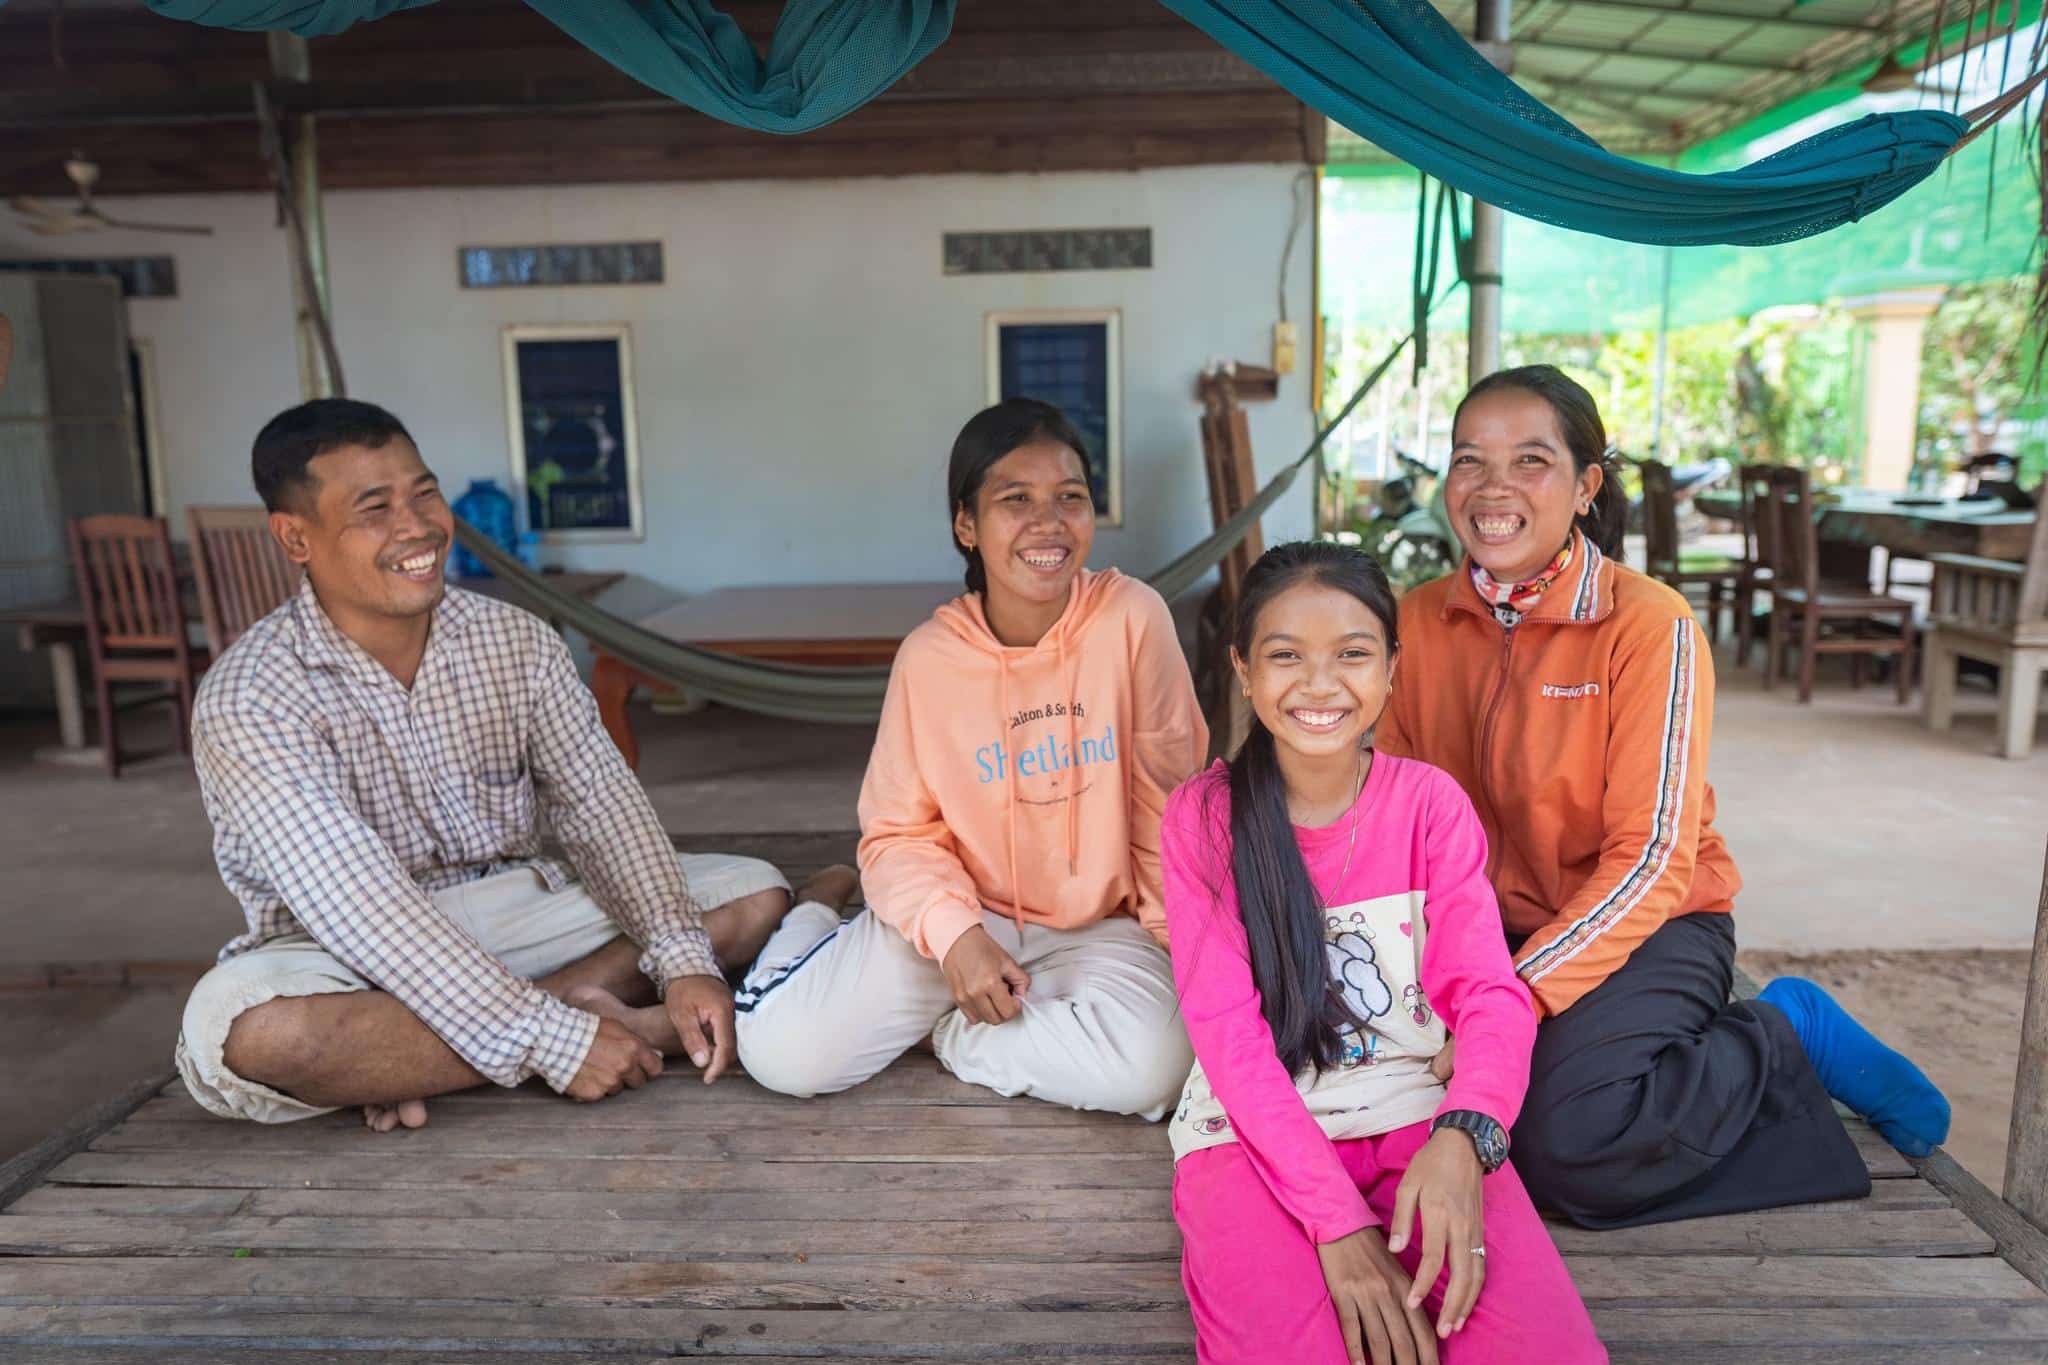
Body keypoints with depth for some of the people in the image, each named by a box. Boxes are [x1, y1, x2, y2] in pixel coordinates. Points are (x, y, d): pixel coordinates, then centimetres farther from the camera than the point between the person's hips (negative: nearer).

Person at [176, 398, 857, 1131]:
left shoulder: (516, 642, -3)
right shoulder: (248, 699, -18)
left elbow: (600, 805, -8)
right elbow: (361, 910, -26)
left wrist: (685, 961, -24)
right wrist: (552, 1039, -31)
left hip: (514, 911, 5)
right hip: (351, 958, -4)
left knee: (755, 892, -9)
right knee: (240, 1024, -37)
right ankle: (597, 1019, -21)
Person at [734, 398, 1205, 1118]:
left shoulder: (1132, 619, -14)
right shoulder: (929, 656, -11)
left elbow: (1166, 801, -6)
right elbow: (898, 831, -5)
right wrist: (953, 932, -21)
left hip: (1098, 928, 1)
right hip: (965, 915, 0)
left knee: (1150, 1068, -29)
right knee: (781, 1051, -15)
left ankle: (948, 1029, -2)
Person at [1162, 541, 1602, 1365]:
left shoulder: (1430, 802, 1)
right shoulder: (1202, 817, -5)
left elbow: (1492, 993, -7)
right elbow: (1227, 1031, -11)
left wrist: (1463, 1134, -30)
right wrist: (1338, 1219, -22)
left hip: (1416, 1116, 2)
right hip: (1256, 1133, -1)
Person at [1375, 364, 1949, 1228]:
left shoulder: (1650, 627, -15)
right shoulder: (1421, 621, 0)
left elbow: (1651, 860, -18)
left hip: (1647, 925, -4)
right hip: (1490, 923, 5)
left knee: (1567, 1141, -28)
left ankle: (1785, 1036, 1)